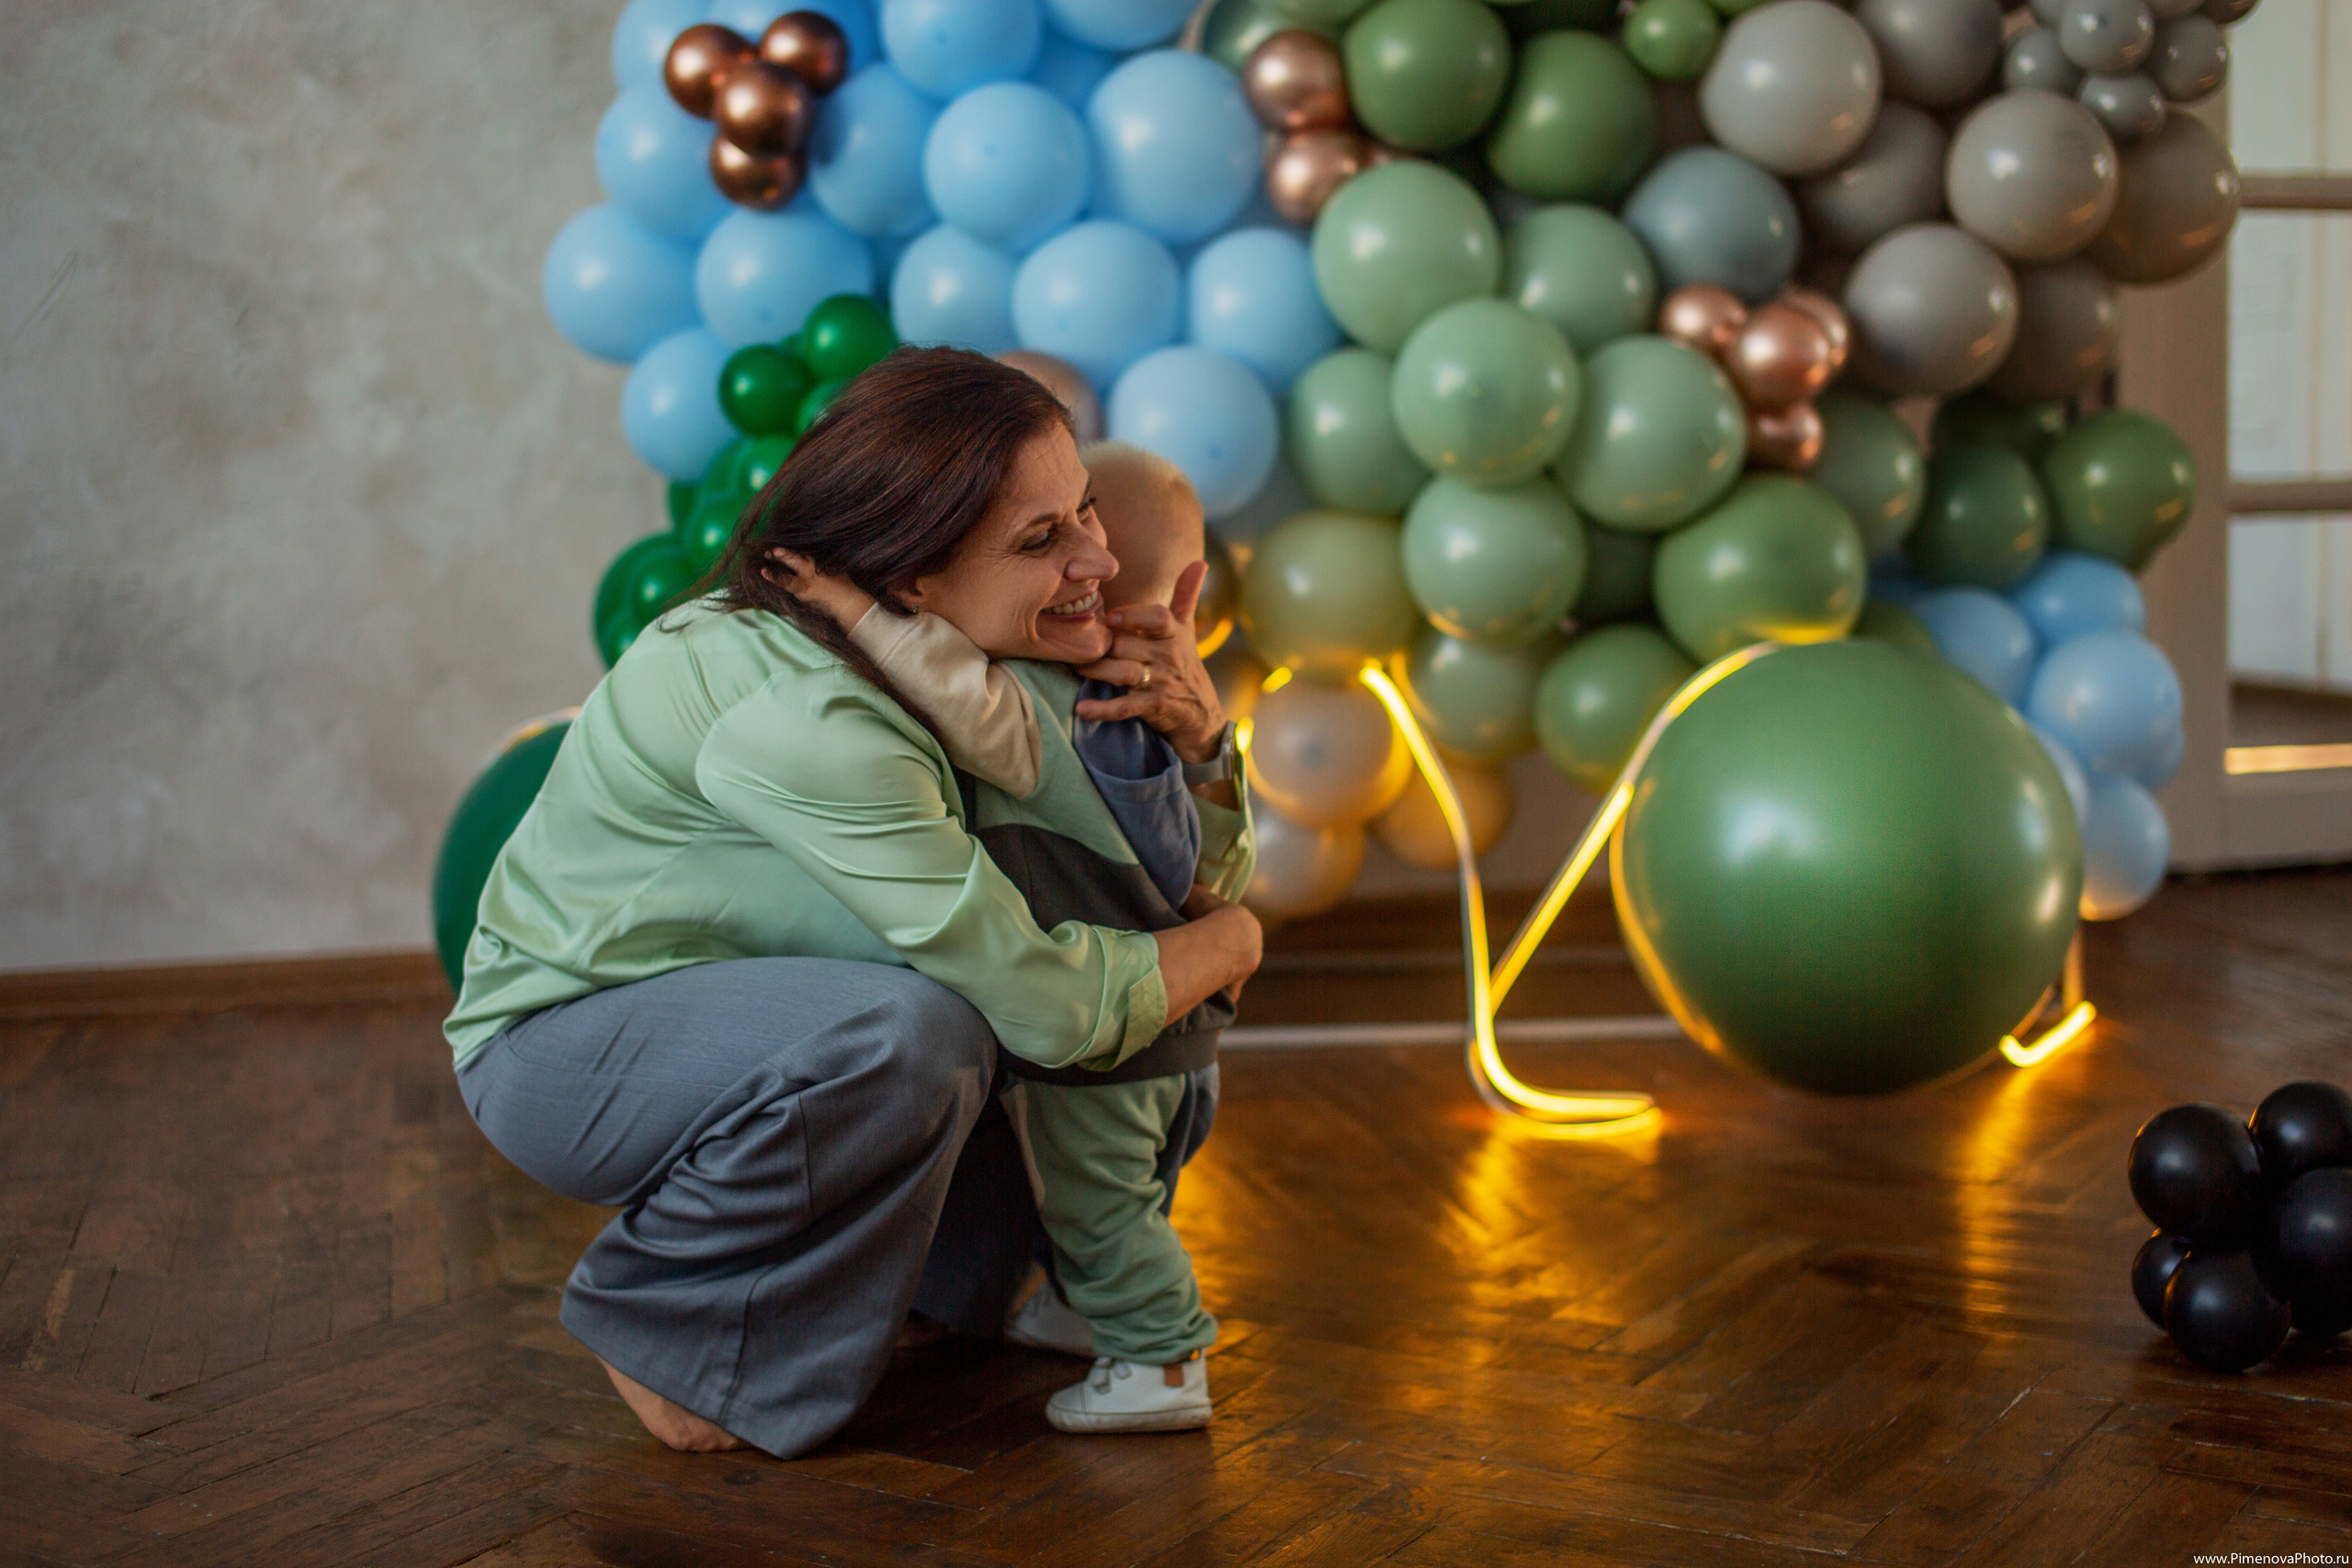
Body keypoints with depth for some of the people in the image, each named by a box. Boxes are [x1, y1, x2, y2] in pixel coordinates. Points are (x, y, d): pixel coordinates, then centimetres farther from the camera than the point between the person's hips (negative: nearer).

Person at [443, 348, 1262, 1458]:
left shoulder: (944, 658, -9)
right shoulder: (798, 720, -34)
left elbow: (1201, 863, 1)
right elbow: (1054, 1009, -32)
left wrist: (1197, 734, -20)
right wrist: (1225, 943, -14)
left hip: (739, 1010, 8)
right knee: (910, 1033, -35)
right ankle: (662, 1321, -9)